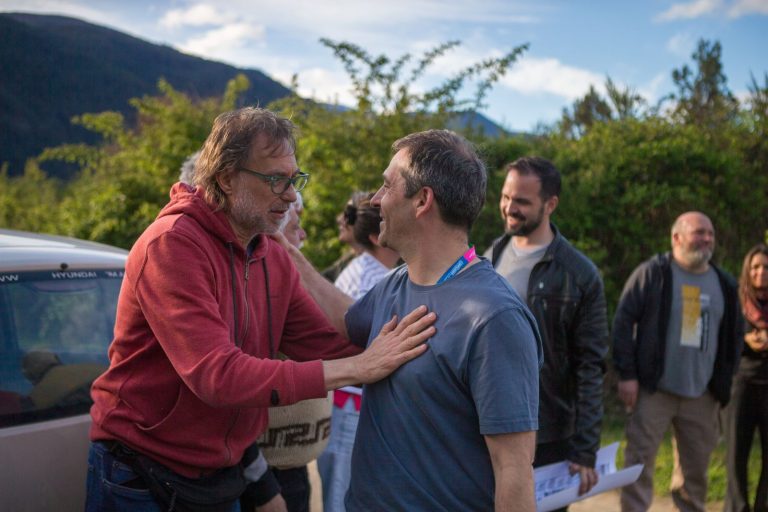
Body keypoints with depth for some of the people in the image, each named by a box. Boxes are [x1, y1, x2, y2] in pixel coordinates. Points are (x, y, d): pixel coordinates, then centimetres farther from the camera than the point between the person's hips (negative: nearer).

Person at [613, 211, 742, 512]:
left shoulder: (725, 284, 10)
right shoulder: (652, 273, -4)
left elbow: (733, 335, 18)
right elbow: (623, 322, -7)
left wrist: (724, 382, 11)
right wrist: (627, 374, -12)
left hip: (702, 395, 4)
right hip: (654, 389, -4)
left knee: (696, 467, 12)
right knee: (639, 462, -4)